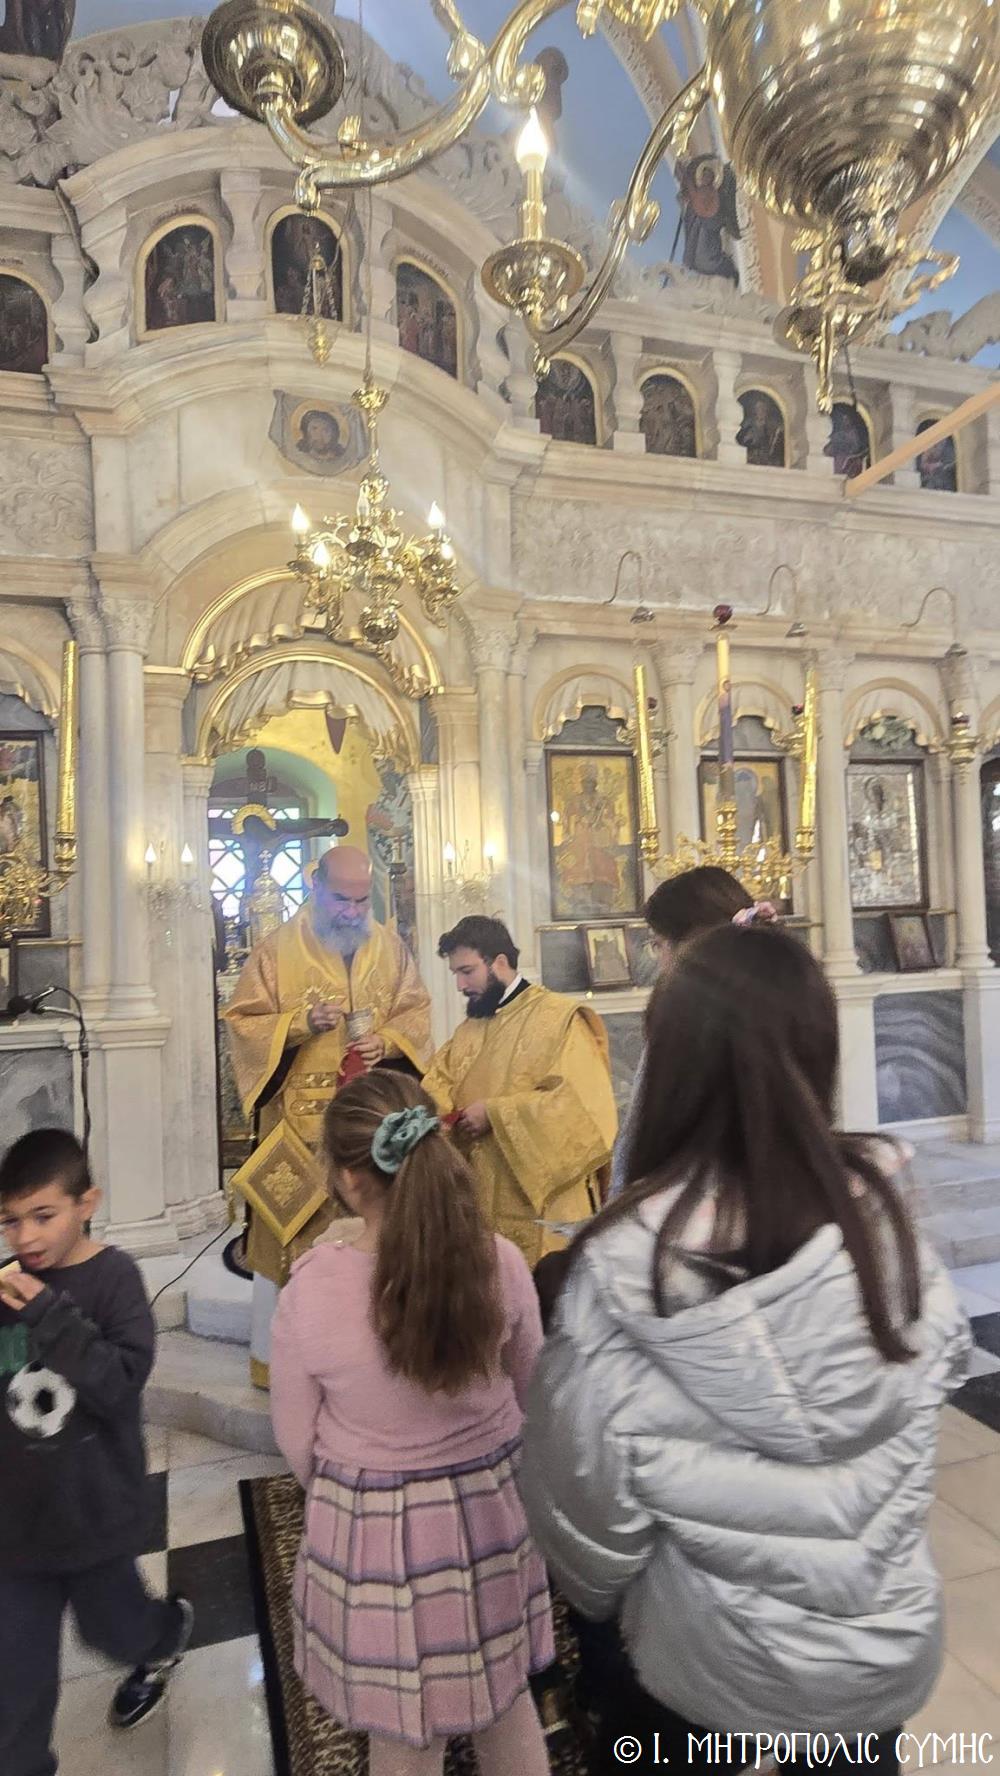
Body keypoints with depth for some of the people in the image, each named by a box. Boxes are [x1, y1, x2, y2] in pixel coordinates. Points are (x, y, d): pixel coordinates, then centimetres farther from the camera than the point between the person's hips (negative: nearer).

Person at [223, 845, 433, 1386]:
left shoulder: (390, 947, 6)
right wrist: (301, 1023, -21)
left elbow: (416, 1010, 9)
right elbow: (241, 1021, -5)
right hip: (301, 1121, -3)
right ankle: (271, 1354, 22)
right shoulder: (277, 950, -3)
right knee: (290, 1227, 4)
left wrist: (387, 1041, -11)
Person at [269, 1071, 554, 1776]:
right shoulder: (501, 1262, -19)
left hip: (371, 1531, -2)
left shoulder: (311, 1289, -25)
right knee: (507, 1702, 28)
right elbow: (526, 1387, -1)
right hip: (490, 1509, 2)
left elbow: (297, 1441, -9)